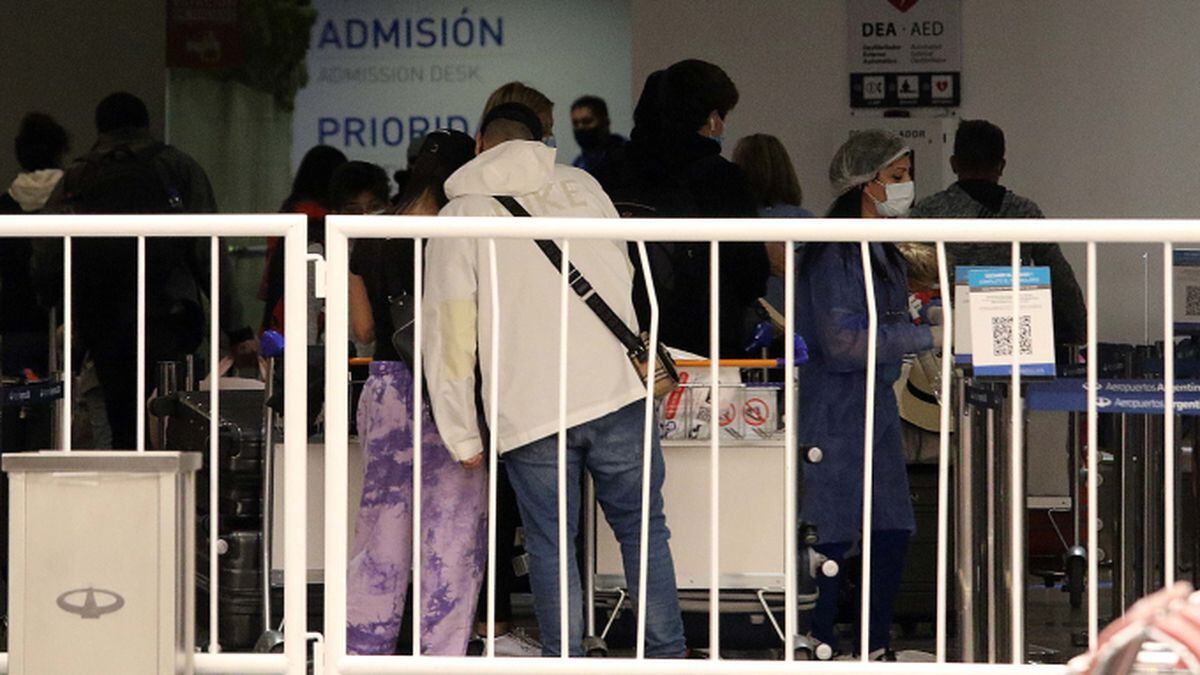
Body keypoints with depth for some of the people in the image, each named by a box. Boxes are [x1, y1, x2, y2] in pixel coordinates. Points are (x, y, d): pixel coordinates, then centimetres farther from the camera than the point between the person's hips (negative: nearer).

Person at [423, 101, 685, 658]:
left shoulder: (460, 216, 2)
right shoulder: (580, 185, 12)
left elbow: (450, 334, -2)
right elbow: (624, 274, 23)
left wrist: (462, 436, 3)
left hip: (529, 410, -2)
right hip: (617, 390, 2)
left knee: (550, 547, 9)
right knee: (642, 530, 13)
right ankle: (666, 657, 13)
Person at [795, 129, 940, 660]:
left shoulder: (885, 251, 14)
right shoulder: (834, 253, -15)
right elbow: (842, 343, -21)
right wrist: (926, 337, -19)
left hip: (878, 405, 9)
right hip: (835, 411, -9)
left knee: (892, 534, 7)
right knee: (831, 539, -5)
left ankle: (876, 649, 16)